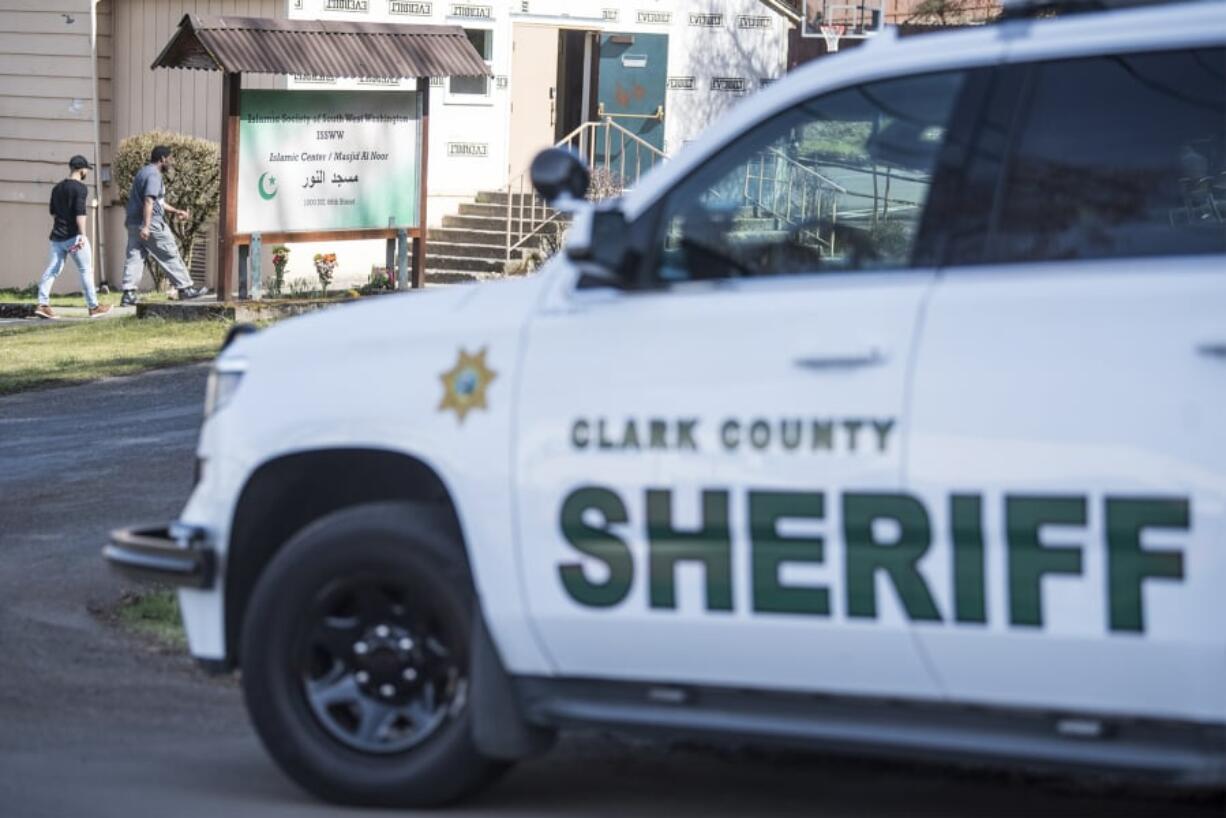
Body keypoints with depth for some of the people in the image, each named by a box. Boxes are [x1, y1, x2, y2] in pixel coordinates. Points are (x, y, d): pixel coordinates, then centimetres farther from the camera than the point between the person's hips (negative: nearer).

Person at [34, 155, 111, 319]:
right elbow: (80, 213, -19)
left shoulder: (57, 188, 15)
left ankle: (42, 304, -6)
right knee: (86, 270, 1)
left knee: (52, 270, 4)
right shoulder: (80, 187, -9)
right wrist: (82, 235, -23)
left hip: (57, 236, 7)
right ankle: (93, 307, 4)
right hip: (73, 235, -7)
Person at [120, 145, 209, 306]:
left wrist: (176, 211, 25)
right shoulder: (154, 175, -12)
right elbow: (149, 201, -23)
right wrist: (146, 226, -29)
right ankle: (185, 289, 6)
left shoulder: (143, 172, 21)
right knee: (171, 256, 0)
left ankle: (128, 294, -4)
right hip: (152, 225, -9)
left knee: (134, 257, 3)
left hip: (133, 223, 9)